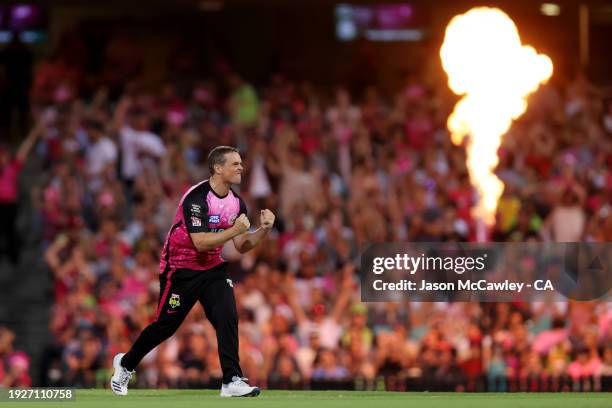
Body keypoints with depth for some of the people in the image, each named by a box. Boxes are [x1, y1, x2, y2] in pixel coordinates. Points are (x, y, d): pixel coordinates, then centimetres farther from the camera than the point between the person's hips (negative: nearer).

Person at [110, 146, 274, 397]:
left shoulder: (236, 202, 1)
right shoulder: (196, 198, -23)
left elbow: (242, 246, 3)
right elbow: (201, 243, -30)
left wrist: (264, 229, -12)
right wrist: (235, 230, -32)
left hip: (212, 268, 6)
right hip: (180, 269, -6)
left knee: (228, 318, -14)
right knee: (166, 325, 5)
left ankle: (232, 381, -15)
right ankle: (125, 363, 29)